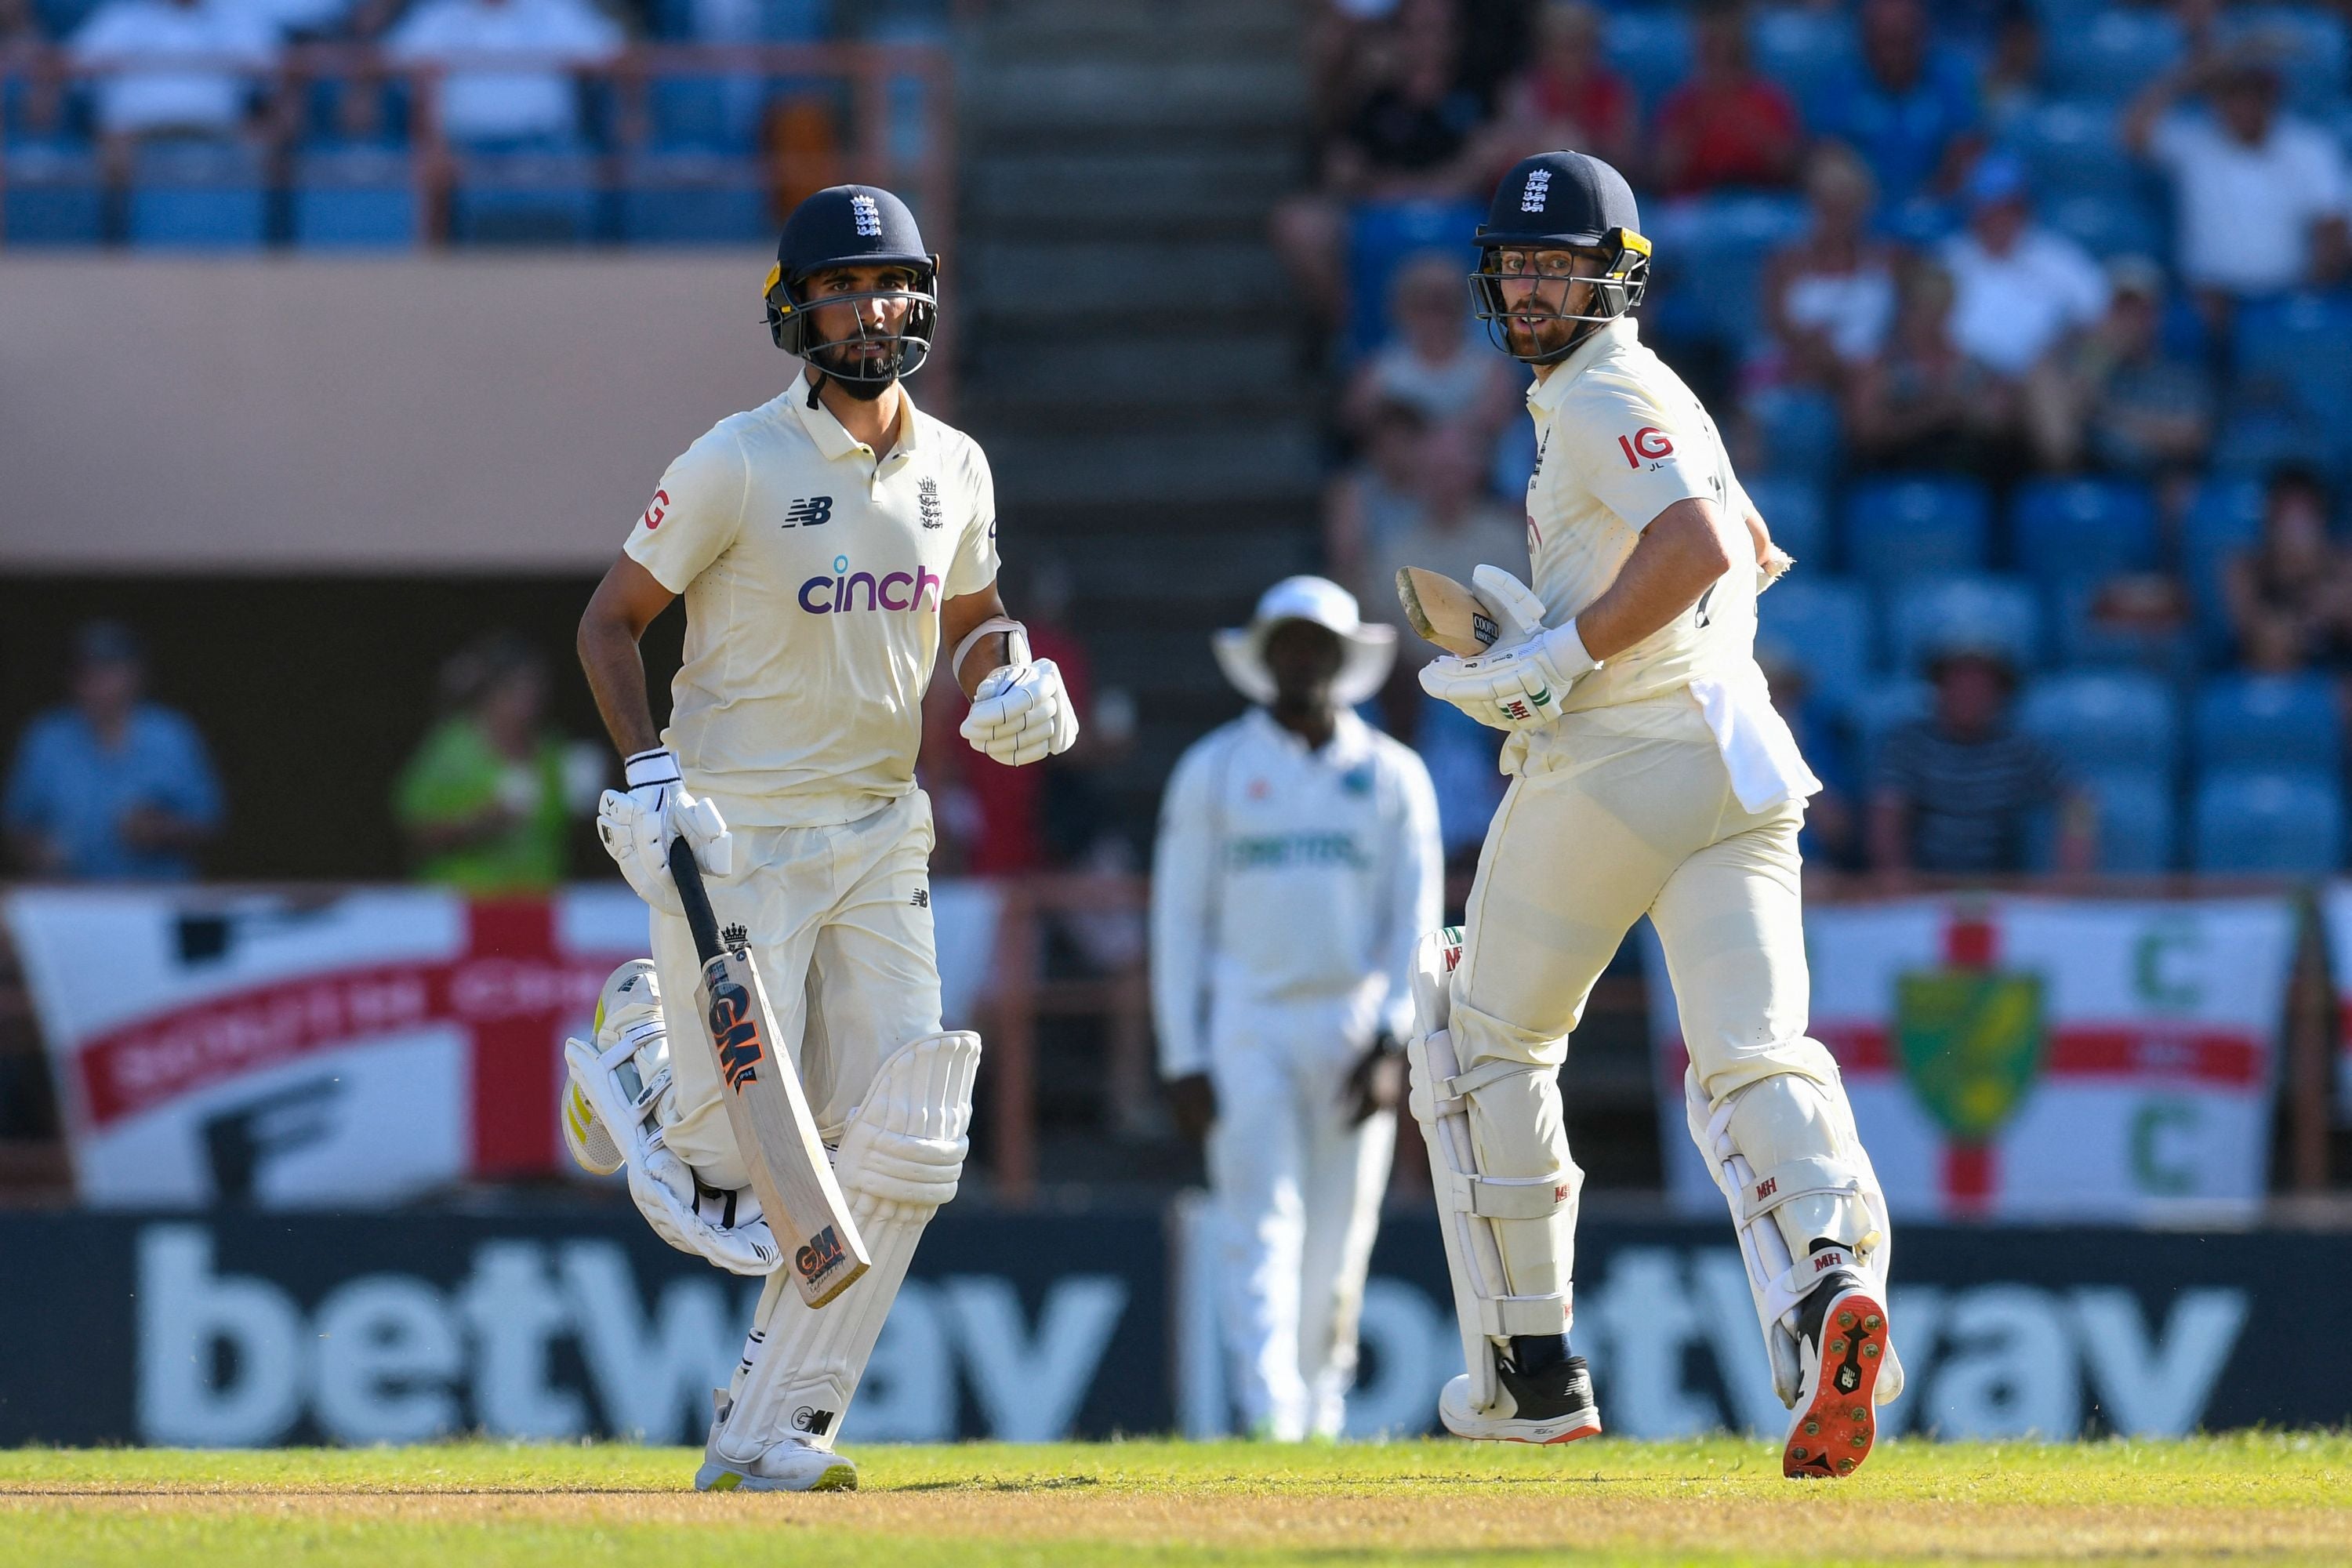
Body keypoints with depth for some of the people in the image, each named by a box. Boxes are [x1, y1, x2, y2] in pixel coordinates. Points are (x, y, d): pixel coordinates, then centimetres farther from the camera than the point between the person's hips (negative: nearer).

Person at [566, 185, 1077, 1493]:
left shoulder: (955, 468, 6)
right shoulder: (740, 465, -11)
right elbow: (612, 620, -5)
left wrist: (1012, 677, -3)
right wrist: (649, 771, -20)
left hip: (881, 832, 5)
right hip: (738, 831, -5)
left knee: (901, 1141, -6)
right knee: (741, 1166, -8)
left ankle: (770, 1433, 2)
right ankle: (642, 1038, 27)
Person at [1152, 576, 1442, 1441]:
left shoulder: (1392, 775, 10)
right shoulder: (1212, 769, 7)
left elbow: (1416, 920, 6)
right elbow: (1178, 918, 6)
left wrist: (1390, 1040, -7)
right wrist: (1183, 1059, -2)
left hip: (1353, 1034, 2)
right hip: (1247, 1032, -2)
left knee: (1338, 1250, 3)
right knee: (1261, 1230, -15)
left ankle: (1320, 1421, 12)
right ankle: (1268, 1420, -25)